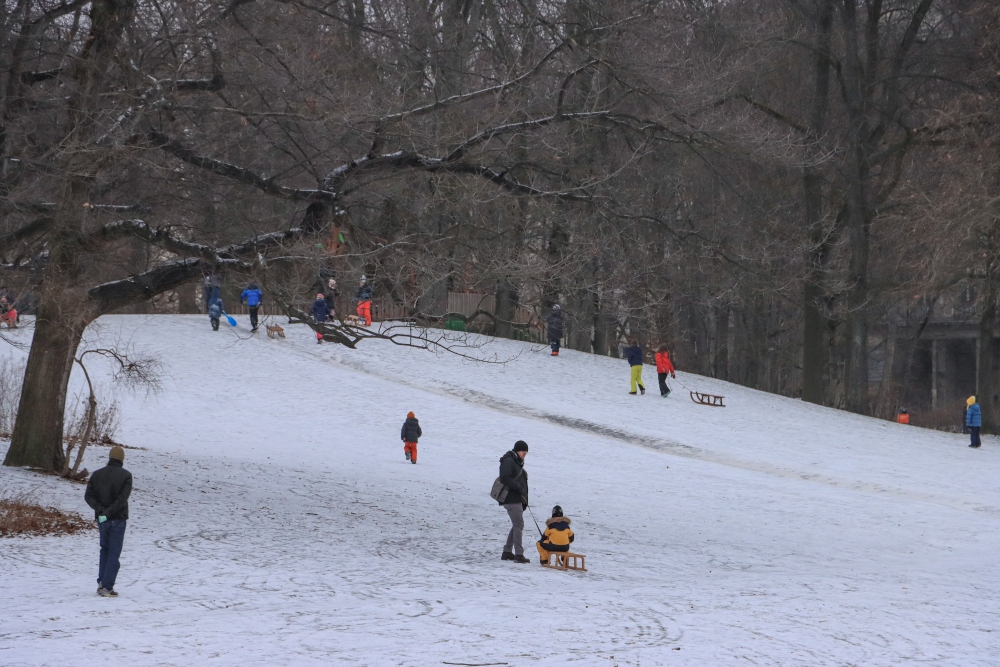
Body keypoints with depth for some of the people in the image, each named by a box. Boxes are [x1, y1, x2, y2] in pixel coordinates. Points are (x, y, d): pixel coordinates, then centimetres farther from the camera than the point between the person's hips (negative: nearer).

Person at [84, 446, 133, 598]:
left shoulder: (97, 474, 5)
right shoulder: (126, 475, -8)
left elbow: (88, 496, -3)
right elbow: (122, 498, -19)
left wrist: (101, 510, -10)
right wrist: (109, 512, -19)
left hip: (102, 519, 4)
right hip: (118, 519, -4)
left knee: (105, 550, 20)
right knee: (114, 553, 0)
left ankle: (101, 583, 15)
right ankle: (107, 587, -6)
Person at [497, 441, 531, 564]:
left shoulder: (518, 463, 22)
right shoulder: (508, 461, -9)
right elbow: (505, 478, -21)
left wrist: (524, 501, 19)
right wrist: (519, 488, -22)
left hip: (517, 499, 10)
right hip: (511, 499, -10)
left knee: (517, 526, 13)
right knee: (519, 525, -13)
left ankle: (507, 552, 20)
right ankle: (519, 554, -15)